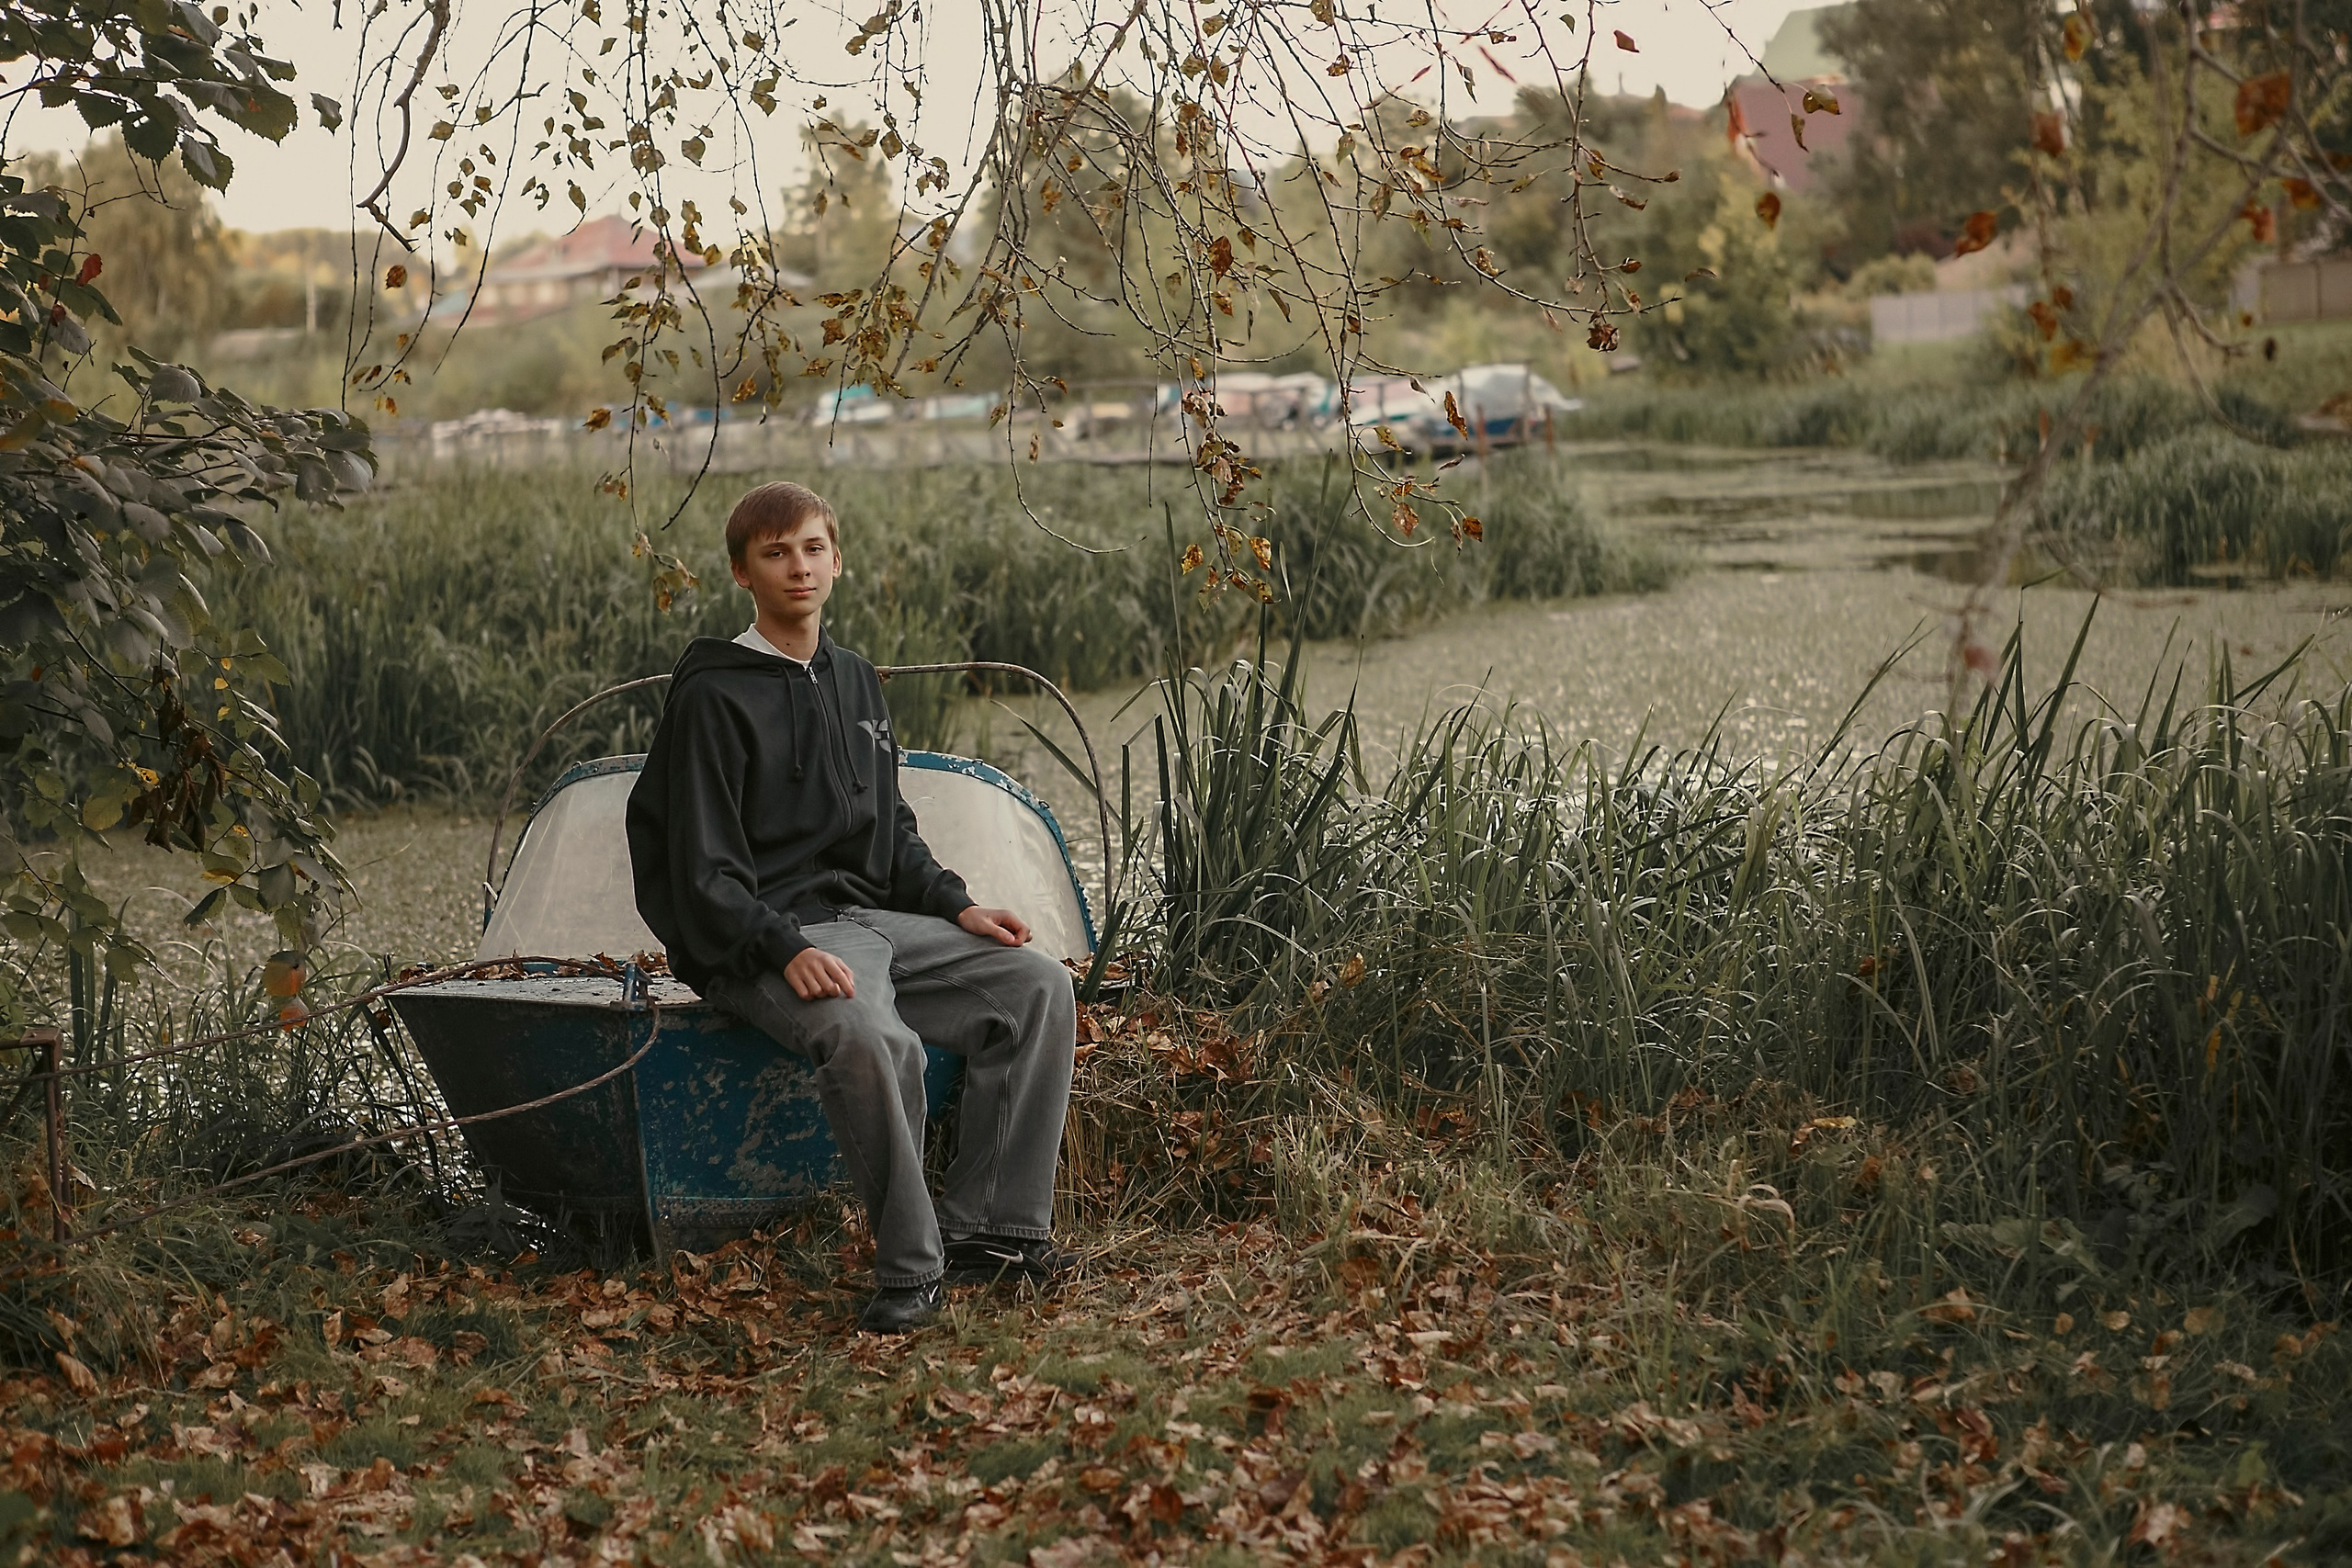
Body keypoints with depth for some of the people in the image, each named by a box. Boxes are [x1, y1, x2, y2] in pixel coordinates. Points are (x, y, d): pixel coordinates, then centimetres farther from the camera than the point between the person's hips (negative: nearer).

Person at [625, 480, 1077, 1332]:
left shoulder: (856, 681, 18)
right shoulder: (712, 698, -6)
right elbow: (704, 873, -12)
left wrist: (957, 908, 7)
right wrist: (788, 949, -26)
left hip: (871, 917, 8)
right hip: (759, 944, -8)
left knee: (1038, 985, -9)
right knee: (872, 1039, -36)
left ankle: (984, 1226, -8)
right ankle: (910, 1267, -21)